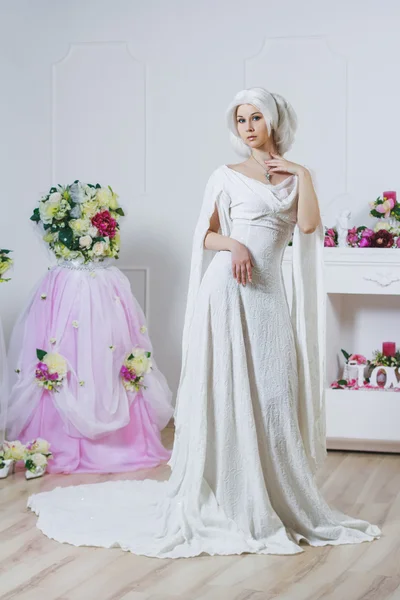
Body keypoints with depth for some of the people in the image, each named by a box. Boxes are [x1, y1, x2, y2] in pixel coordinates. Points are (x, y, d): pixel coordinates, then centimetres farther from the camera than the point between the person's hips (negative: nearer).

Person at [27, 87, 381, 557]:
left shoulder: (295, 175, 15)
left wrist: (302, 175, 0)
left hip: (268, 293, 3)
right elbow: (205, 235, 6)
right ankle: (224, 505, 5)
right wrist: (233, 244, -12)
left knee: (272, 397, 2)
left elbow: (308, 224, -1)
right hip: (228, 287, -3)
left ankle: (273, 502, 14)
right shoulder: (227, 176, 7)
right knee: (225, 394, -3)